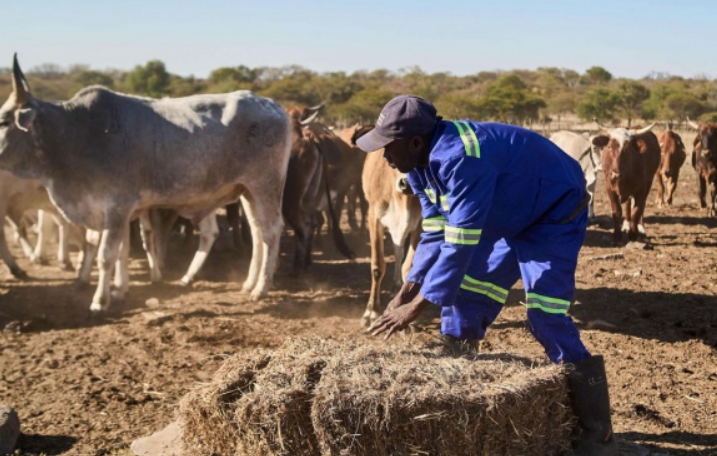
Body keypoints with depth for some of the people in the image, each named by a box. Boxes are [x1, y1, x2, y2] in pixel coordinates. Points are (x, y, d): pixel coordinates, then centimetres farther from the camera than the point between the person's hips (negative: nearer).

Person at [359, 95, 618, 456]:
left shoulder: (461, 157, -37)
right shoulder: (421, 164, -7)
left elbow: (460, 243, -37)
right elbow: (436, 233, 0)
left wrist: (416, 307, -34)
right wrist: (405, 294, -7)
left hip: (556, 212, -9)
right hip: (508, 219, 9)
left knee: (545, 317, -17)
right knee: (465, 296, 7)